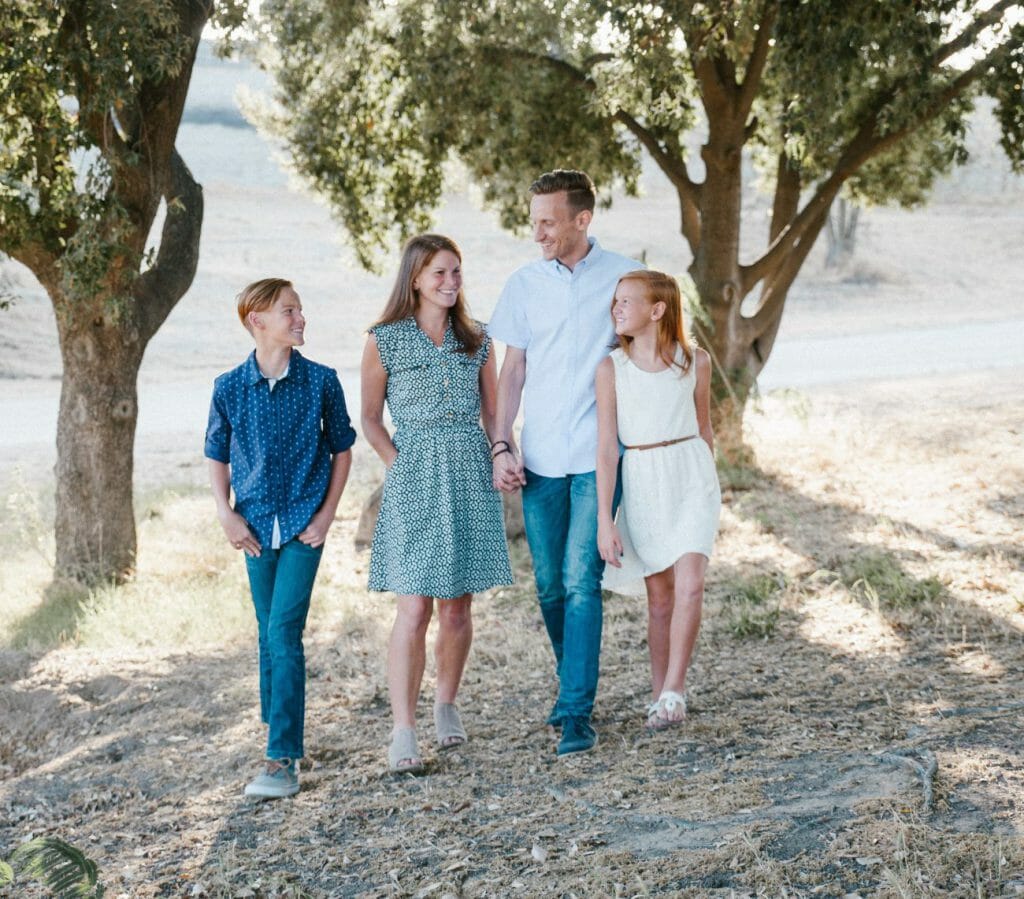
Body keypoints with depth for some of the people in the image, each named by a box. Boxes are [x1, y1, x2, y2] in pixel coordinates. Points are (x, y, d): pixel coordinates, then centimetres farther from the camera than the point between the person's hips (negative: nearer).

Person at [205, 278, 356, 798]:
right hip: (256, 528, 3)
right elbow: (217, 456, 10)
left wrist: (326, 515, -2)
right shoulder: (230, 388, -1)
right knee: (269, 635, 13)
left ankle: (283, 760, -12)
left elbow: (342, 449, 5)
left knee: (284, 632, -12)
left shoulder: (321, 382, -4)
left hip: (303, 526, -2)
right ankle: (278, 731, 31)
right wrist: (226, 515, 0)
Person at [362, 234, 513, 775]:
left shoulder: (475, 339, 10)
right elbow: (370, 419, 5)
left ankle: (446, 705, 27)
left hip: (470, 479, 3)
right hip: (414, 482, -3)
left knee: (457, 606, 7)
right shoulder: (385, 340, 2)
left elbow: (494, 412, 14)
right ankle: (403, 731, -9)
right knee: (414, 608, -10)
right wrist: (399, 464, -6)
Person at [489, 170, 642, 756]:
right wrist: (502, 447, 2)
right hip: (540, 460, 3)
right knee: (550, 586, 9)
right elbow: (512, 370, 10)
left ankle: (578, 712, -6)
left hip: (598, 457, -3)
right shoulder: (525, 284, 6)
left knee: (581, 582, -10)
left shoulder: (624, 277, -1)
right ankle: (574, 684, 28)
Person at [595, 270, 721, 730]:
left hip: (691, 476, 0)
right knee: (660, 593, 6)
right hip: (641, 481, 0)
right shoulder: (612, 368, -5)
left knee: (689, 584, -15)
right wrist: (604, 519, -9)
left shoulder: (695, 362, -2)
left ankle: (673, 690, -8)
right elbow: (607, 447, -6)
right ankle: (660, 696, 17)